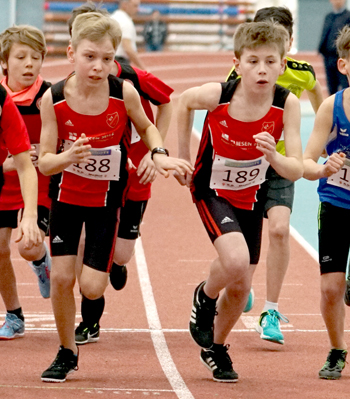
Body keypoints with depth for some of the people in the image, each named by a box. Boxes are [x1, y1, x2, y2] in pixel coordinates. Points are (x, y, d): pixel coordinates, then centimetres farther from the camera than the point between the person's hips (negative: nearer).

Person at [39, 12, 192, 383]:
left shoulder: (124, 93, -19)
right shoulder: (53, 99, -19)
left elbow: (146, 127, 3)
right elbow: (44, 162, -15)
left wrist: (159, 154, -16)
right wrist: (68, 157, -36)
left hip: (106, 198, 0)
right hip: (66, 195, 0)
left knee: (91, 287, -7)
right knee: (61, 276, -6)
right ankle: (66, 353, 16)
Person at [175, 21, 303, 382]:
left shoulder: (287, 104, -23)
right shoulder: (217, 96, -26)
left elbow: (296, 171, -21)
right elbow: (184, 101, -2)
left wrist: (273, 157, -42)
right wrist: (183, 156, 3)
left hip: (249, 196, 3)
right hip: (212, 190, -3)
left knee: (241, 286, 11)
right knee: (236, 260, -28)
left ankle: (216, 349, 39)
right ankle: (204, 298, 6)